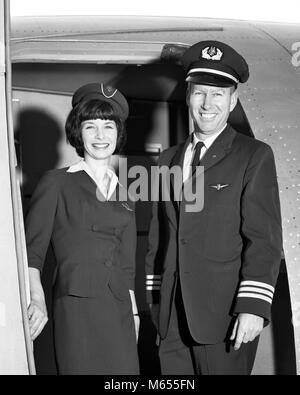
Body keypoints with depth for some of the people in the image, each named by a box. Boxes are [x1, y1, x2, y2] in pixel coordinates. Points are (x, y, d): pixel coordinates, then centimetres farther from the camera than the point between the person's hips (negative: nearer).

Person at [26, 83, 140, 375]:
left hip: (119, 313, 5)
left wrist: (133, 312, 14)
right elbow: (31, 250, -3)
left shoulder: (123, 193, 16)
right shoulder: (57, 183, 2)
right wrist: (37, 298, -18)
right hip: (76, 310, -4)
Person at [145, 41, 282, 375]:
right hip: (173, 314, 5)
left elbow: (264, 238, -8)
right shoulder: (169, 159, 16)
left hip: (225, 315, -5)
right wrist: (155, 299, 15)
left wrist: (253, 306, -15)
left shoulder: (254, 156, -1)